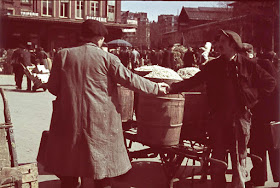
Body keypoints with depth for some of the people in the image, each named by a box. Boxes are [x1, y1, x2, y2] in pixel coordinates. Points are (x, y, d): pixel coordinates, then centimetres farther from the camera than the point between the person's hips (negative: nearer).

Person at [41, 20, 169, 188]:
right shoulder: (107, 58, -5)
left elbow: (52, 87, 6)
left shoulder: (63, 55, 3)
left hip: (69, 119, 3)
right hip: (101, 121, -2)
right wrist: (156, 88, 6)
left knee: (68, 164, 14)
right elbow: (129, 79, -5)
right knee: (103, 163, 10)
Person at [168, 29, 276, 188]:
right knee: (218, 159, 9)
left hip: (240, 117, -2)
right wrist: (172, 87, -11)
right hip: (218, 118, 2)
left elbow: (270, 83, 7)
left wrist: (252, 98, 0)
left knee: (239, 160, 2)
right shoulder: (213, 66, 7)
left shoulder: (248, 65, 0)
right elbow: (193, 81, 1)